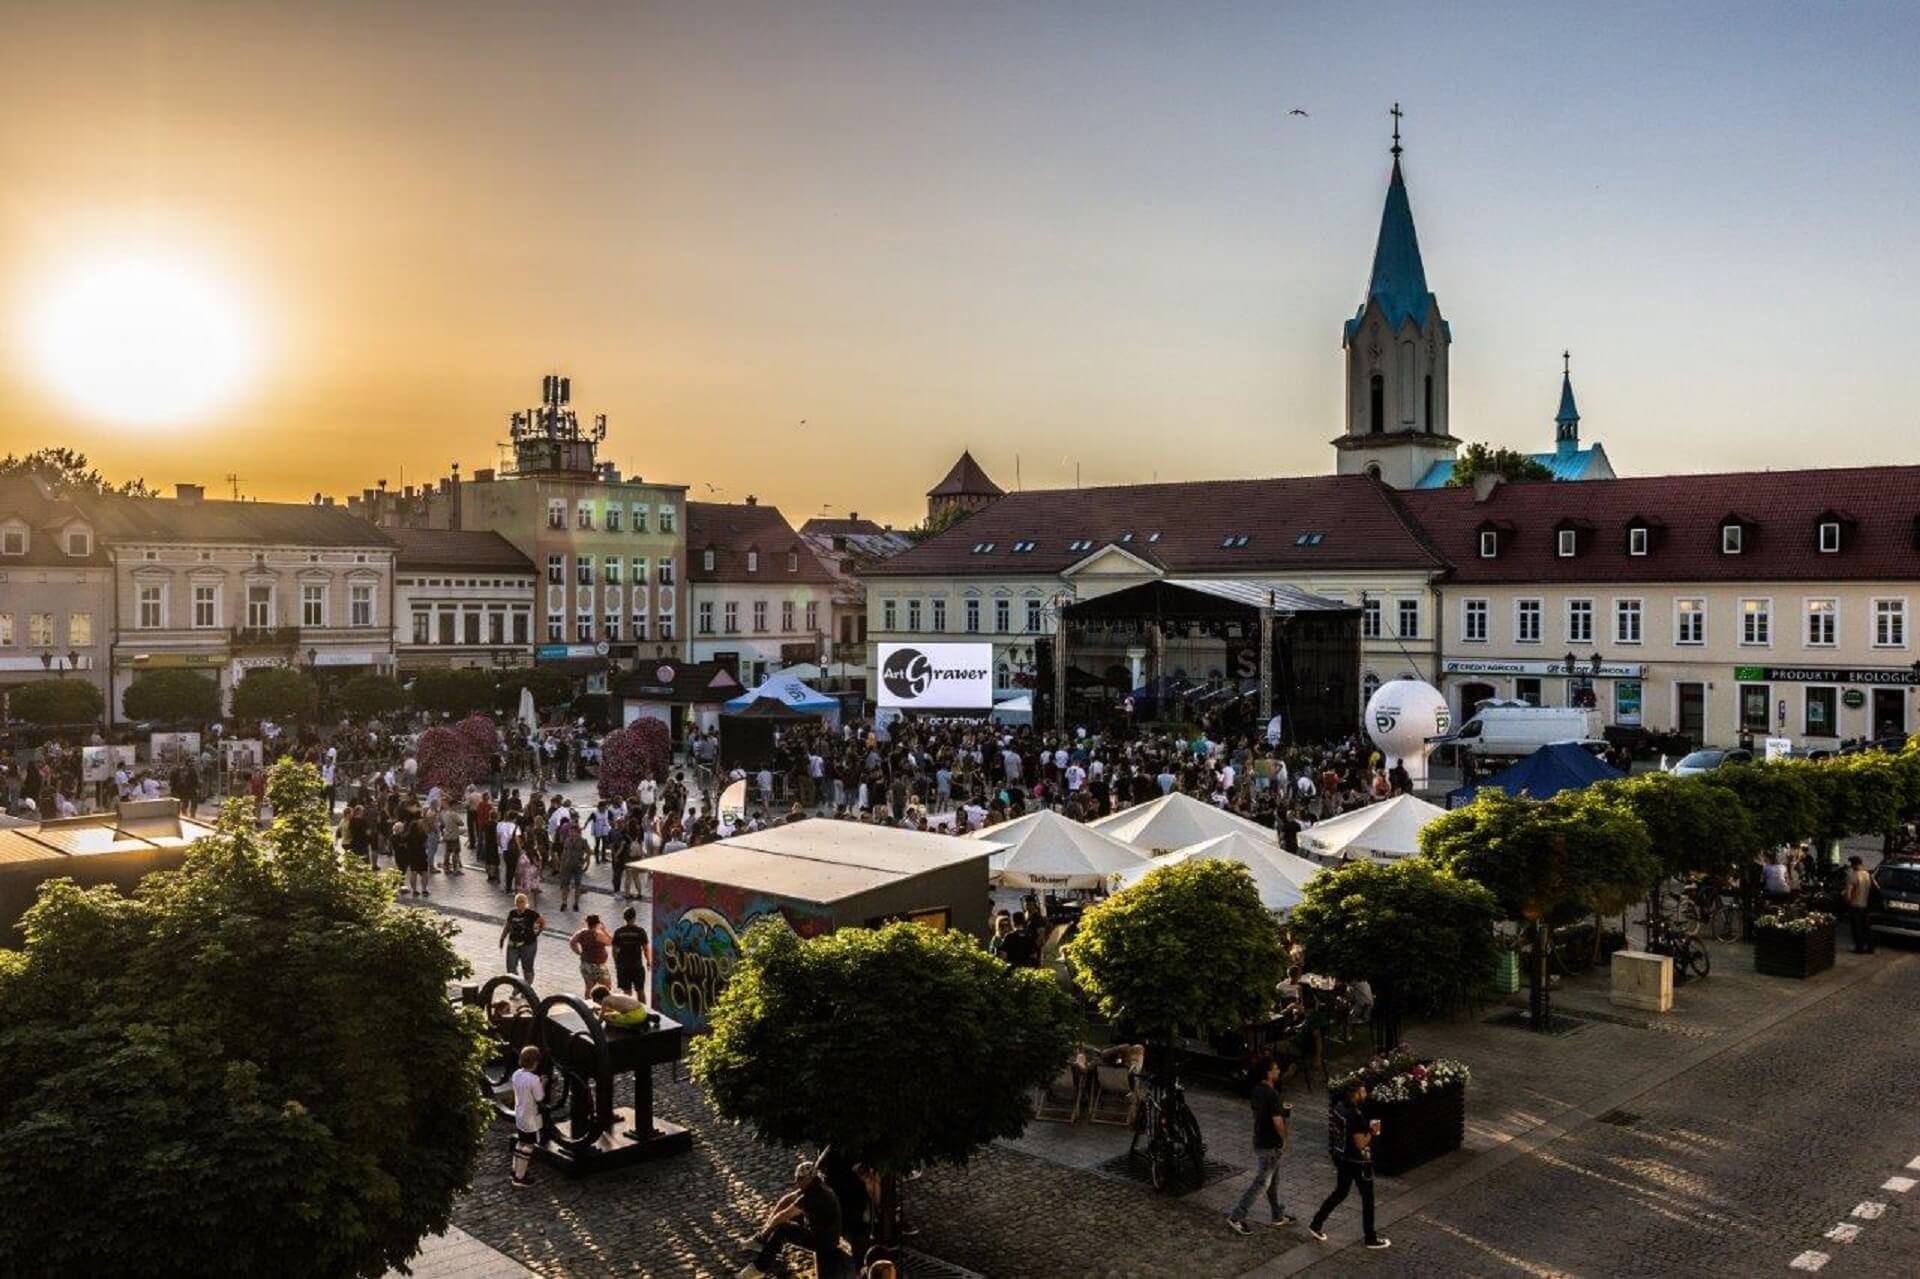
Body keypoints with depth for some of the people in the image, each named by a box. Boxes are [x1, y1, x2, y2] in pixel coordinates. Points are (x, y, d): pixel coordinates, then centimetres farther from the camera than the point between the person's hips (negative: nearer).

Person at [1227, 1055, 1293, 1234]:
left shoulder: (1257, 1090, 4)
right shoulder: (1272, 1094, -25)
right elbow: (1277, 1121, -25)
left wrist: (1282, 1108, 13)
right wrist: (1284, 1140, -8)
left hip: (1260, 1141, 9)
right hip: (1270, 1145, -9)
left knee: (1273, 1180, 20)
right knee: (1260, 1182, -3)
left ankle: (1278, 1216, 33)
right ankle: (1235, 1218, -2)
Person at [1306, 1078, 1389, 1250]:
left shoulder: (1338, 1106, 0)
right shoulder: (1355, 1116, -28)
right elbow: (1361, 1144, -25)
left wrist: (1367, 1129, 11)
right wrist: (1372, 1131, -11)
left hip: (1341, 1158, 8)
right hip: (1358, 1162, -8)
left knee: (1340, 1192, 22)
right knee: (1367, 1199, 9)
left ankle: (1316, 1224, 25)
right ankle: (1371, 1239, 21)